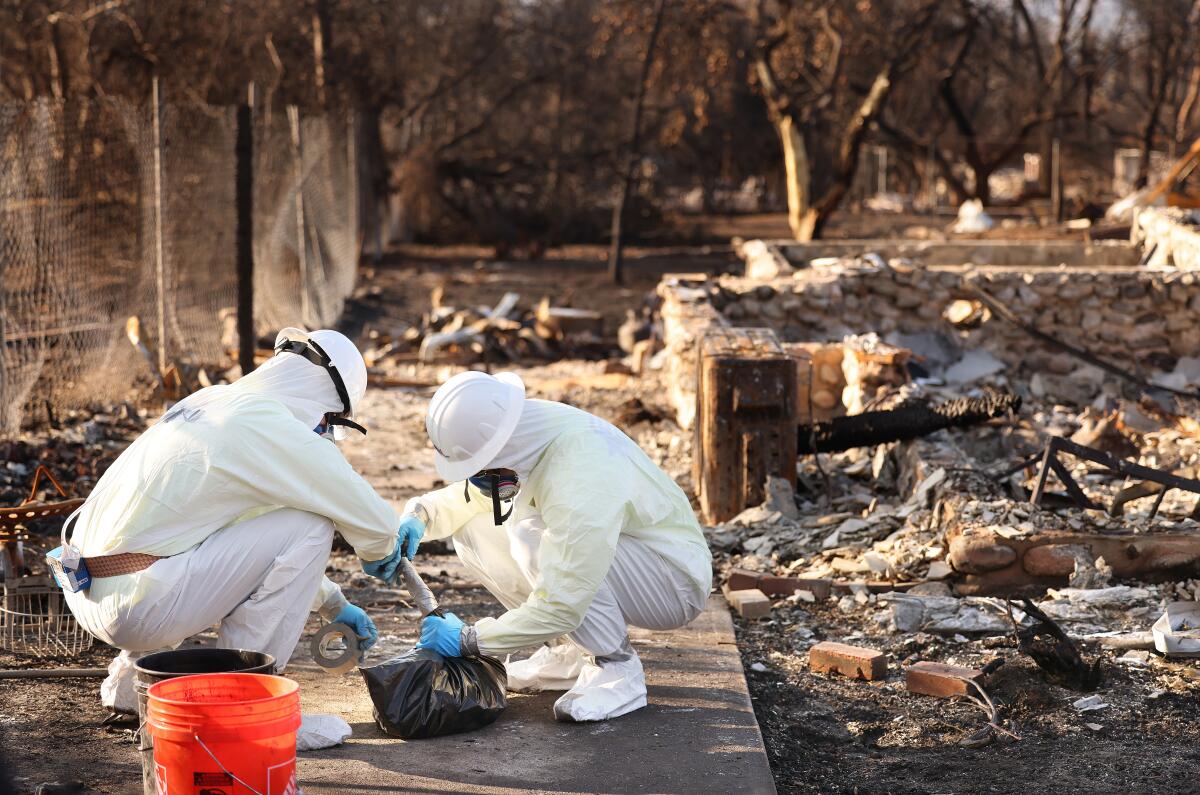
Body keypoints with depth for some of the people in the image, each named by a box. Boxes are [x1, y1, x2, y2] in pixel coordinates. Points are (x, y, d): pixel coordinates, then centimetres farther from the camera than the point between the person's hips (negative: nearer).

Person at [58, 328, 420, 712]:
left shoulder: (210, 401, 16)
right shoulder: (271, 427, -11)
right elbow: (375, 520, -6)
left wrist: (332, 603, 33)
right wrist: (379, 554, 18)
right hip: (138, 606, -9)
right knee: (309, 524, -5)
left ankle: (133, 676, 25)